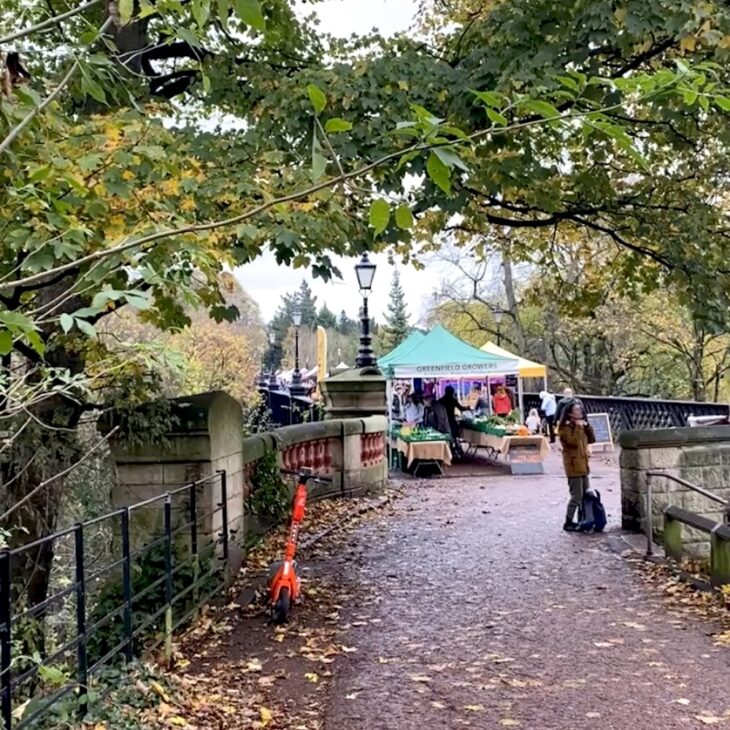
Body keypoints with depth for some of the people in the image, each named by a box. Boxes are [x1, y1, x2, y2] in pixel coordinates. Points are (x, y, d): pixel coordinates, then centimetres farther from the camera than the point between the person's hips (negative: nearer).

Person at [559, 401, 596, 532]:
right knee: (577, 496, -10)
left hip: (583, 465, 9)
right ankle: (568, 523, -4)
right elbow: (573, 442, -24)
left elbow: (592, 440, 14)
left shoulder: (580, 425, 17)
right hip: (573, 465, -9)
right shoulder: (565, 427, -10)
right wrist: (578, 427, -20)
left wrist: (587, 426, 2)